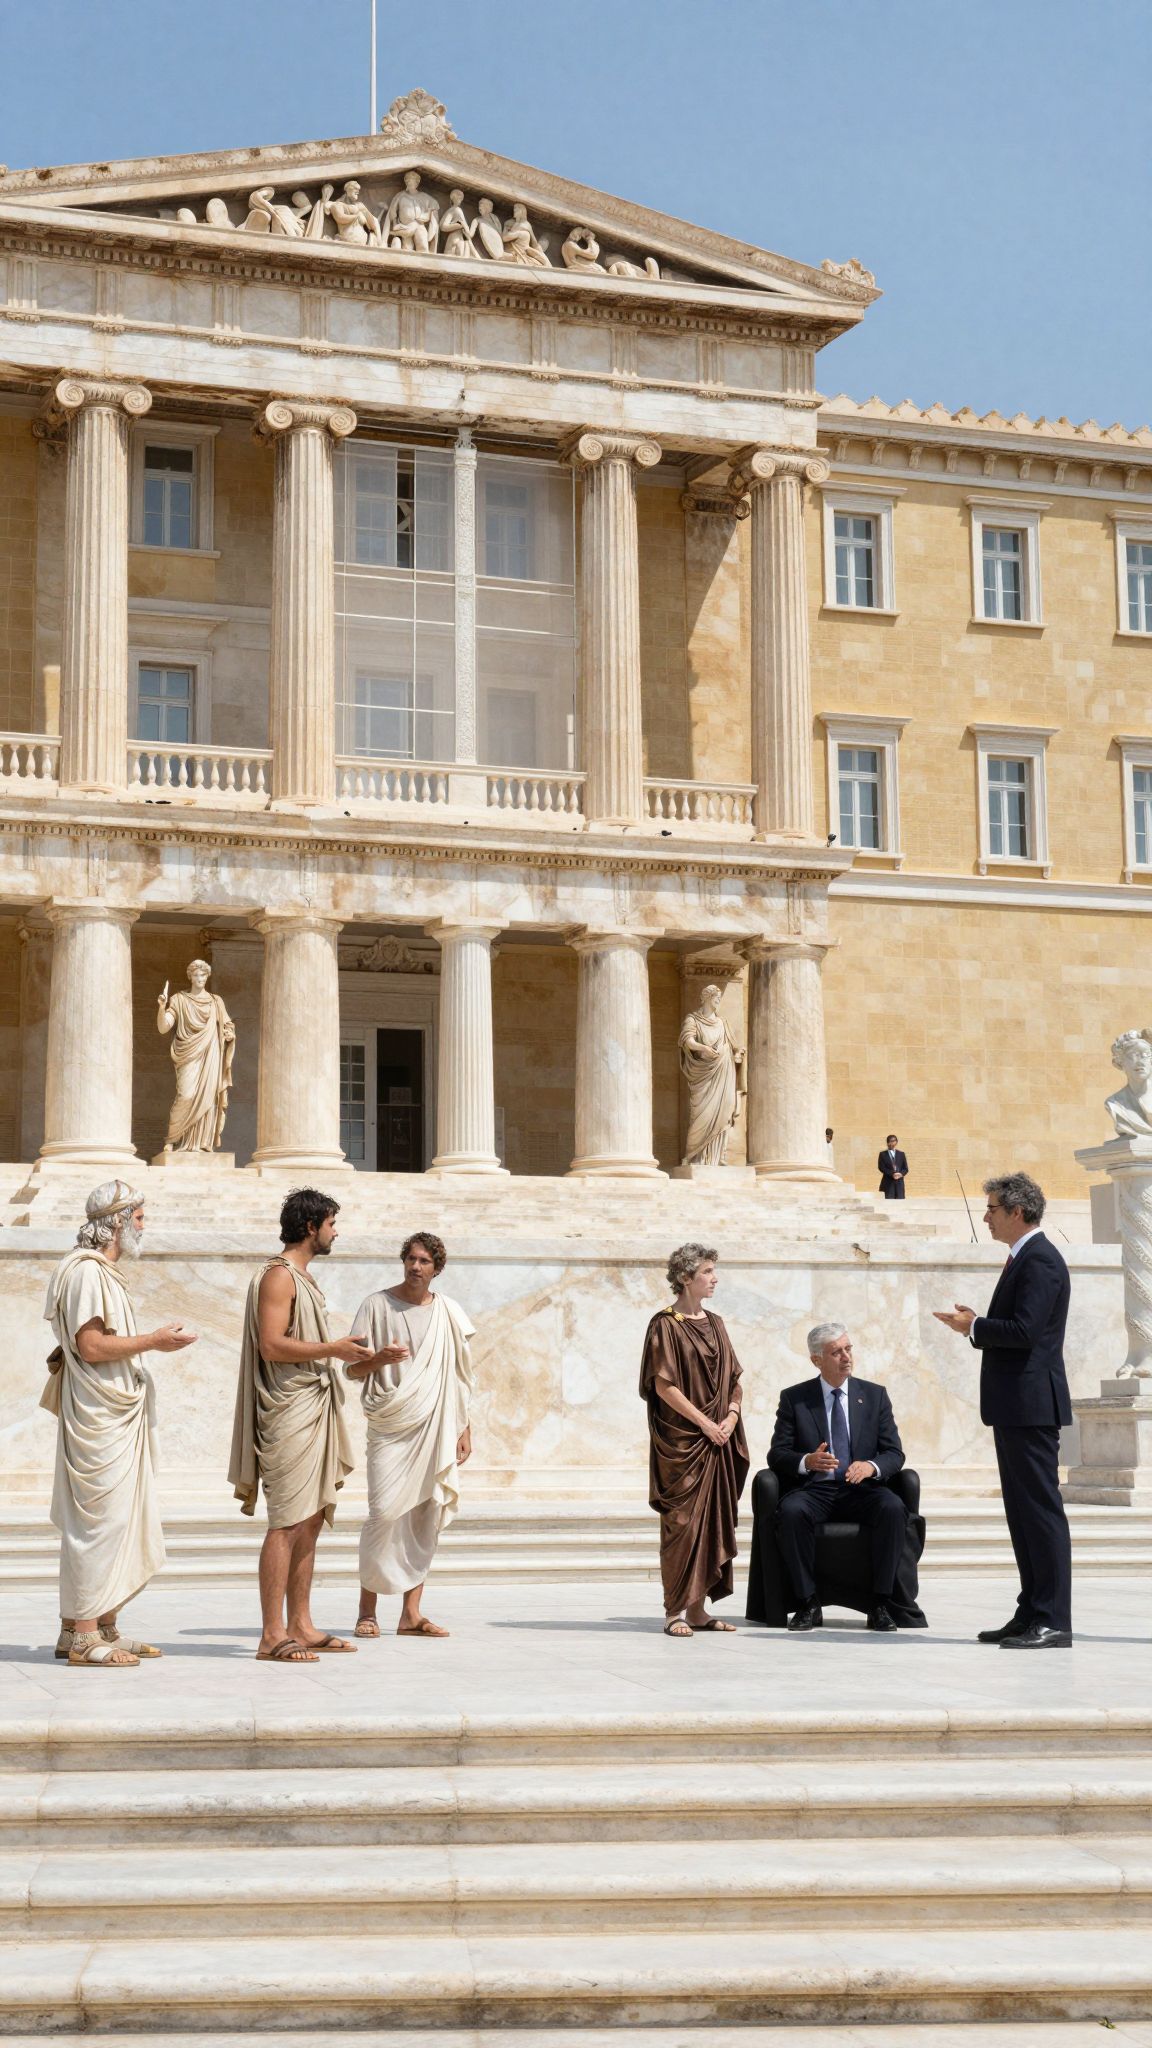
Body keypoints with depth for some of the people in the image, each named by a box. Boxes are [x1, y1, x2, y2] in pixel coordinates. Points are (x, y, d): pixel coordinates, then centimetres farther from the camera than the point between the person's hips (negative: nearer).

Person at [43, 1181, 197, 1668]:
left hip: (118, 1415, 10)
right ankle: (83, 1635, -6)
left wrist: (156, 1339, 13)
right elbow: (91, 1346, -19)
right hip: (99, 1415, -10)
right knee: (99, 1519, -9)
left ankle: (102, 1628, 14)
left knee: (121, 1522, 11)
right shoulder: (86, 1272, -12)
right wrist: (151, 1341, -14)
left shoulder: (105, 1272, 18)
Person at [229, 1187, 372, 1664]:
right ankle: (272, 1636, -9)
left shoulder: (300, 1276, 20)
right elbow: (271, 1345, -20)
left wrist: (343, 1351, 16)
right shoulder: (279, 1275, -11)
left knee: (311, 1521, 10)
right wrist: (332, 1349, -16)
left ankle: (299, 1627, 15)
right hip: (289, 1413, -10)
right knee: (288, 1524, -10)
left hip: (313, 1410, 10)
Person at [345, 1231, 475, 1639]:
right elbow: (352, 1370, 2)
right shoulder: (377, 1305, 2)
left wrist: (465, 1429, 11)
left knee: (426, 1517, 0)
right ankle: (367, 1609, -3)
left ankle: (411, 1614, 4)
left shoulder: (449, 1313, 11)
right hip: (389, 1426, -3)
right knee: (384, 1512, -14)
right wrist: (379, 1358, -19)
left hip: (435, 1429, 3)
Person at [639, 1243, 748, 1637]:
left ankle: (698, 1608, 10)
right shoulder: (666, 1325, -6)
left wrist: (731, 1418, -4)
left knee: (714, 1522, 5)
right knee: (682, 1522, -6)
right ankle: (676, 1611, -3)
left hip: (718, 1441, 7)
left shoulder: (714, 1325, 14)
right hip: (680, 1440, -7)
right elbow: (663, 1385, -12)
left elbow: (733, 1379, 14)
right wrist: (703, 1422, -15)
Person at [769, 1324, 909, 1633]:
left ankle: (880, 1604, -22)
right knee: (791, 1511, -34)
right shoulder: (794, 1398, 7)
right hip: (814, 1490, -1)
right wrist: (807, 1461, -20)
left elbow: (894, 1453, 6)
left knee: (893, 1508, -31)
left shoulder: (874, 1395, 11)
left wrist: (871, 1465, -17)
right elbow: (777, 1455, 2)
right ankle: (808, 1604, -23)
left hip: (861, 1490, 1)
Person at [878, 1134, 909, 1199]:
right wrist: (892, 1174, -16)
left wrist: (901, 1174, -12)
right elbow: (881, 1167, -3)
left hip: (899, 1182, 2)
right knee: (889, 1201, -8)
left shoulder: (901, 1154, 15)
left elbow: (905, 1168, 11)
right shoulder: (883, 1154, 8)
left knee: (900, 1201, -5)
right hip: (888, 1182, -2)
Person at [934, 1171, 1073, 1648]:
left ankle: (1054, 1622, -6)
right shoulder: (1025, 1258, 18)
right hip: (1015, 1407, 11)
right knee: (1022, 1511, 13)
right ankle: (1031, 1614, 18)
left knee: (1041, 1510, -8)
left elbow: (1024, 1331, -24)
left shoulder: (1040, 1261, -14)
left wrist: (974, 1327, -11)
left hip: (1031, 1403, -11)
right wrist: (976, 1326, 8)